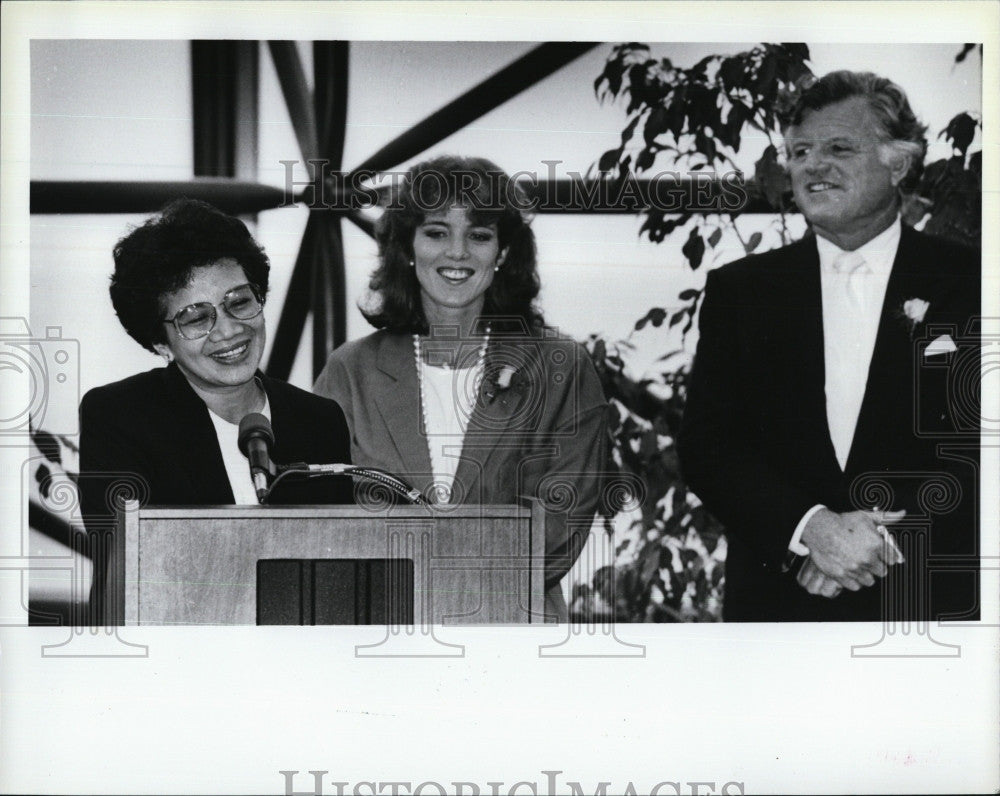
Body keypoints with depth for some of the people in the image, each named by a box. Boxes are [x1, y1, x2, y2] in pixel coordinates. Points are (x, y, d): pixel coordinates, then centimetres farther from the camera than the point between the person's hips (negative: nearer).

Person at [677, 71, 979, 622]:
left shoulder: (968, 287, -1)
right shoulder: (738, 291, 5)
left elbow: (978, 453, -5)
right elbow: (703, 446, -2)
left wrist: (891, 543, -17)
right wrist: (810, 528, -15)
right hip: (774, 600, 1)